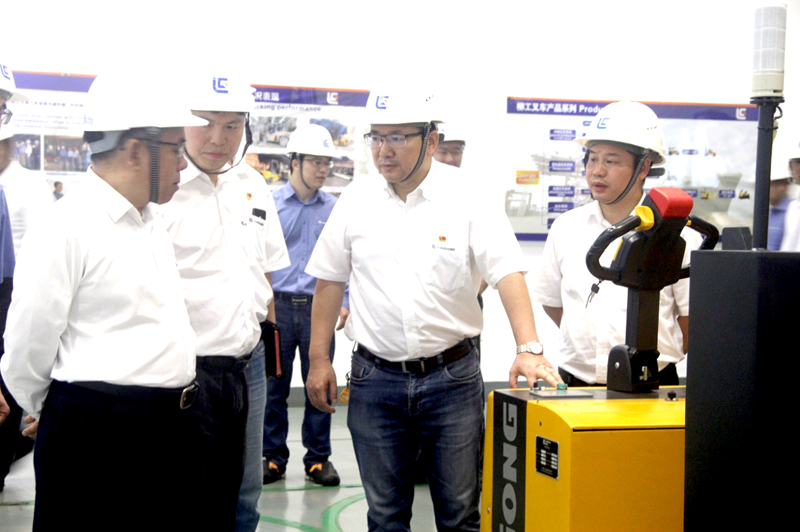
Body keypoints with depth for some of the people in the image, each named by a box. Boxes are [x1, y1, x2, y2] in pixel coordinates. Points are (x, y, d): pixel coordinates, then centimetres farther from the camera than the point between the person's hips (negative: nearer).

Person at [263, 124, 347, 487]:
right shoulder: (270, 204, 0)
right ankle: (272, 456, 18)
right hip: (277, 306, -1)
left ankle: (318, 458, 18)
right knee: (274, 386, 5)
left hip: (319, 307, 1)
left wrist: (344, 302, 1)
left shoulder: (334, 209, 5)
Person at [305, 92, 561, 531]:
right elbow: (330, 281, 9)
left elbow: (508, 272, -12)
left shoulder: (470, 198, -6)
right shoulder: (357, 199, 3)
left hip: (452, 377, -2)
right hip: (375, 378, 2)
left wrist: (528, 348, -25)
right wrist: (319, 359, 6)